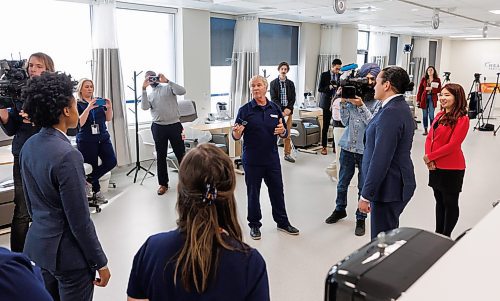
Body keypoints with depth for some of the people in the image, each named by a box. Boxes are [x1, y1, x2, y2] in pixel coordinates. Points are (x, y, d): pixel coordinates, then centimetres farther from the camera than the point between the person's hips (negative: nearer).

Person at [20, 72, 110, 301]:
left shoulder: (28, 147, 1)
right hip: (67, 254, -8)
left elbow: (30, 202, 11)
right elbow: (79, 220, -22)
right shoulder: (67, 155, -25)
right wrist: (100, 262, -12)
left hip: (39, 245, 8)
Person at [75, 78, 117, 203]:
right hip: (86, 141, -4)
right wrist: (88, 108, -25)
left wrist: (109, 107, -10)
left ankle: (89, 181, 7)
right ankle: (96, 191, 19)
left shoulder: (99, 101, 11)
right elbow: (79, 122, -13)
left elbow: (108, 118, 9)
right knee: (92, 166, 1)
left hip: (103, 137, 4)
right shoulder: (78, 104, -2)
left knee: (111, 161, -8)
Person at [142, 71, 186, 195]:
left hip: (174, 125, -2)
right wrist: (144, 89, -13)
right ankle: (163, 184, 17)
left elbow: (182, 91, -14)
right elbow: (144, 107, -7)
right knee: (161, 157, 7)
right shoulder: (149, 95, 14)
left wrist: (167, 81, -19)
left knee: (181, 154, 5)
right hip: (158, 127, 3)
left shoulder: (168, 87, 6)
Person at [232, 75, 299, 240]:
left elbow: (284, 134, 9)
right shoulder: (245, 110, -4)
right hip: (252, 160, -3)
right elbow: (237, 137, -5)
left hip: (272, 158, 3)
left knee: (277, 190, 12)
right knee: (253, 193, 8)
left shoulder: (275, 108, 5)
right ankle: (254, 225, 24)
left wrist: (282, 131, -14)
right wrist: (237, 132, -28)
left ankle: (282, 222, 29)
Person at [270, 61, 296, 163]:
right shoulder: (273, 83, 3)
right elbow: (273, 98, -4)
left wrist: (289, 109, -8)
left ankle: (287, 154, 11)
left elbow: (293, 98, 8)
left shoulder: (290, 83, 12)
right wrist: (281, 110, -13)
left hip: (288, 110, 3)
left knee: (287, 134, 4)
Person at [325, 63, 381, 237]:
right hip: (348, 146, 3)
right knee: (342, 183, 18)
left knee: (364, 187, 9)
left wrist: (361, 105, -22)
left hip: (366, 150, -3)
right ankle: (340, 210, 40)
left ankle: (361, 219, 26)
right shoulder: (353, 94, 0)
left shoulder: (379, 101, -9)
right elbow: (345, 121, 1)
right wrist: (343, 103, -11)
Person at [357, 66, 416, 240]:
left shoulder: (391, 113, -21)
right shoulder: (400, 107, 13)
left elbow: (380, 159, -24)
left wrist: (366, 196, -21)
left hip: (388, 187, -10)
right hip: (398, 183, 10)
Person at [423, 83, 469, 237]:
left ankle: (446, 236, 20)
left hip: (452, 168, -7)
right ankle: (438, 233, 31)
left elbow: (452, 145, -19)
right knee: (439, 201, 18)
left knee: (450, 203, 7)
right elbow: (429, 138, 6)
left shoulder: (462, 119, -14)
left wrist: (430, 157, -14)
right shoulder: (439, 115, 9)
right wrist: (429, 159, -8)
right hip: (435, 166, 7)